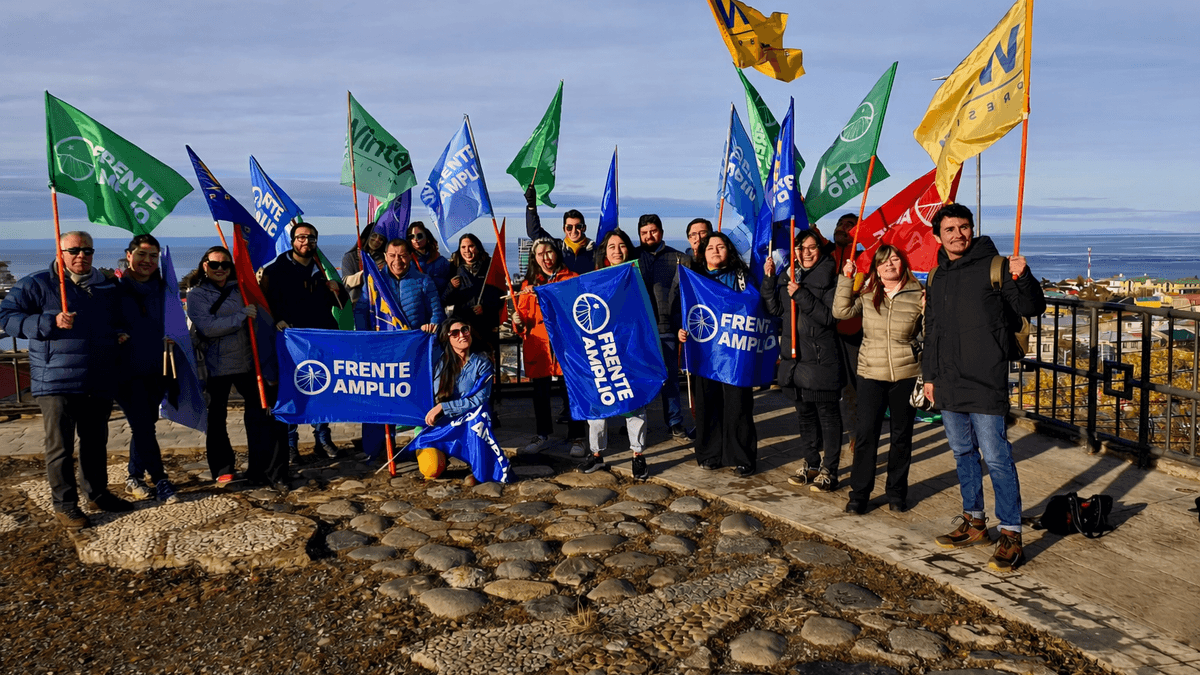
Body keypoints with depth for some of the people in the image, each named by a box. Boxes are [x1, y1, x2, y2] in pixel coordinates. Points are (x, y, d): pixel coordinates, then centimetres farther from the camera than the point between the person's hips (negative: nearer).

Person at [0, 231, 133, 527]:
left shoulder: (106, 286, 13)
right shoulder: (37, 284, -2)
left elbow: (116, 323, 30)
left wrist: (120, 336, 9)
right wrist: (50, 322, -19)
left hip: (99, 383, 5)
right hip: (56, 382, -5)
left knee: (96, 442, 16)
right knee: (60, 446, 0)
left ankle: (98, 493, 29)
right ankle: (64, 505, 10)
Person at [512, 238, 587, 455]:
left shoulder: (571, 279, 5)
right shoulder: (528, 283, 14)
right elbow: (523, 312, 12)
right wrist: (519, 321, -12)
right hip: (538, 345, 3)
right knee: (540, 392, 9)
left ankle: (576, 438, 7)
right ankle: (542, 435, 23)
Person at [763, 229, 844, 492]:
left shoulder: (830, 277, -7)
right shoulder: (788, 275, 11)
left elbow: (829, 316, -16)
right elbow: (776, 309, 6)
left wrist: (801, 295, -22)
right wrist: (769, 279, -4)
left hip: (822, 359, -6)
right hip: (795, 357, 6)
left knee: (828, 415, 2)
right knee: (804, 413, 15)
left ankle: (829, 470, 10)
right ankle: (810, 464, 27)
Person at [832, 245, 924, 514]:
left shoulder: (918, 296, -1)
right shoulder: (867, 296, 5)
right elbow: (841, 311, -5)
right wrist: (846, 278, -6)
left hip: (906, 376, 0)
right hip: (871, 375, 1)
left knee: (901, 436, 10)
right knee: (866, 435, -2)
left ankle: (897, 493, 25)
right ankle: (859, 494, 9)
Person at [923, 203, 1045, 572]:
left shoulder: (995, 267, -5)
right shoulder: (936, 276, 12)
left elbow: (1032, 308, -10)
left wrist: (1022, 278, -29)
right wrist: (929, 375, 17)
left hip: (985, 384, -6)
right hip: (948, 386, 6)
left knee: (996, 458, -5)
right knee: (963, 454, 16)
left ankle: (1011, 535, 4)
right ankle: (974, 523, 29)